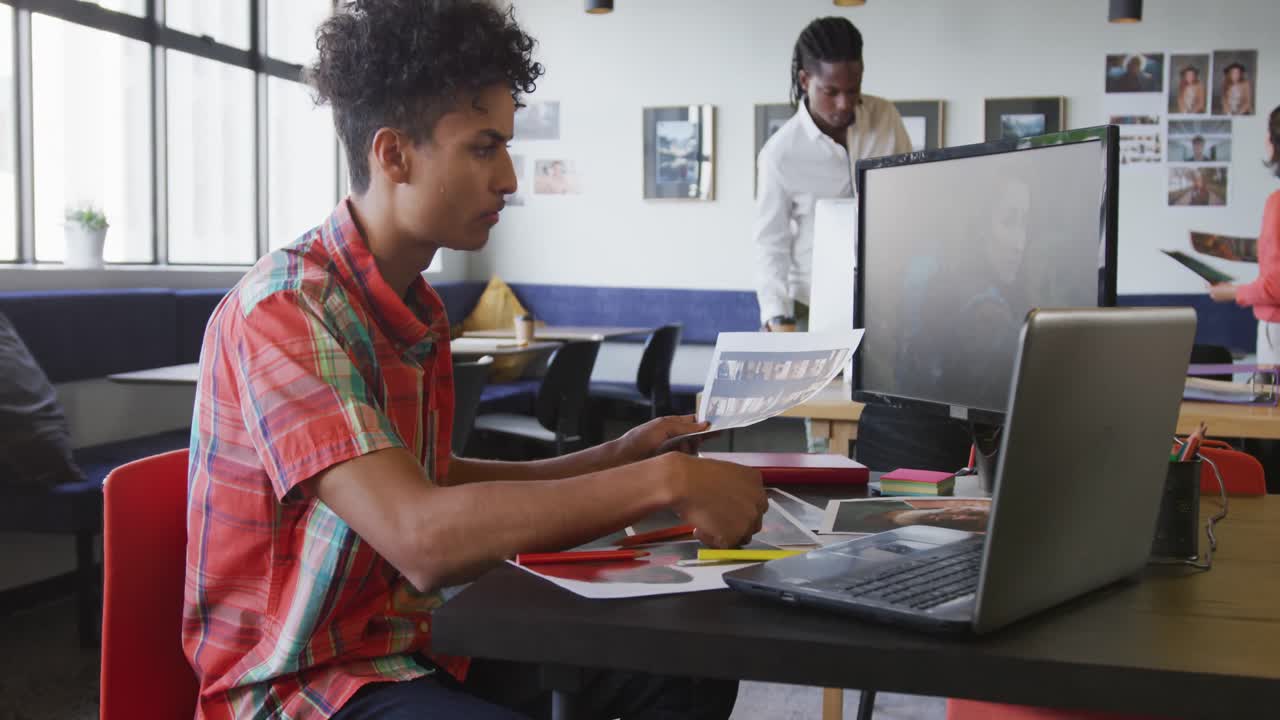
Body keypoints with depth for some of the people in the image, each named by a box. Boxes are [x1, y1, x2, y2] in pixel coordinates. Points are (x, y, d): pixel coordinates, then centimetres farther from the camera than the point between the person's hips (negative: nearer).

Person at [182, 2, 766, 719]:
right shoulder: (286, 307, -21)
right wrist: (663, 481, -28)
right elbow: (421, 537, -31)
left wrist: (616, 457, 9)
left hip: (413, 642, 9)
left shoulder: (420, 308, 6)